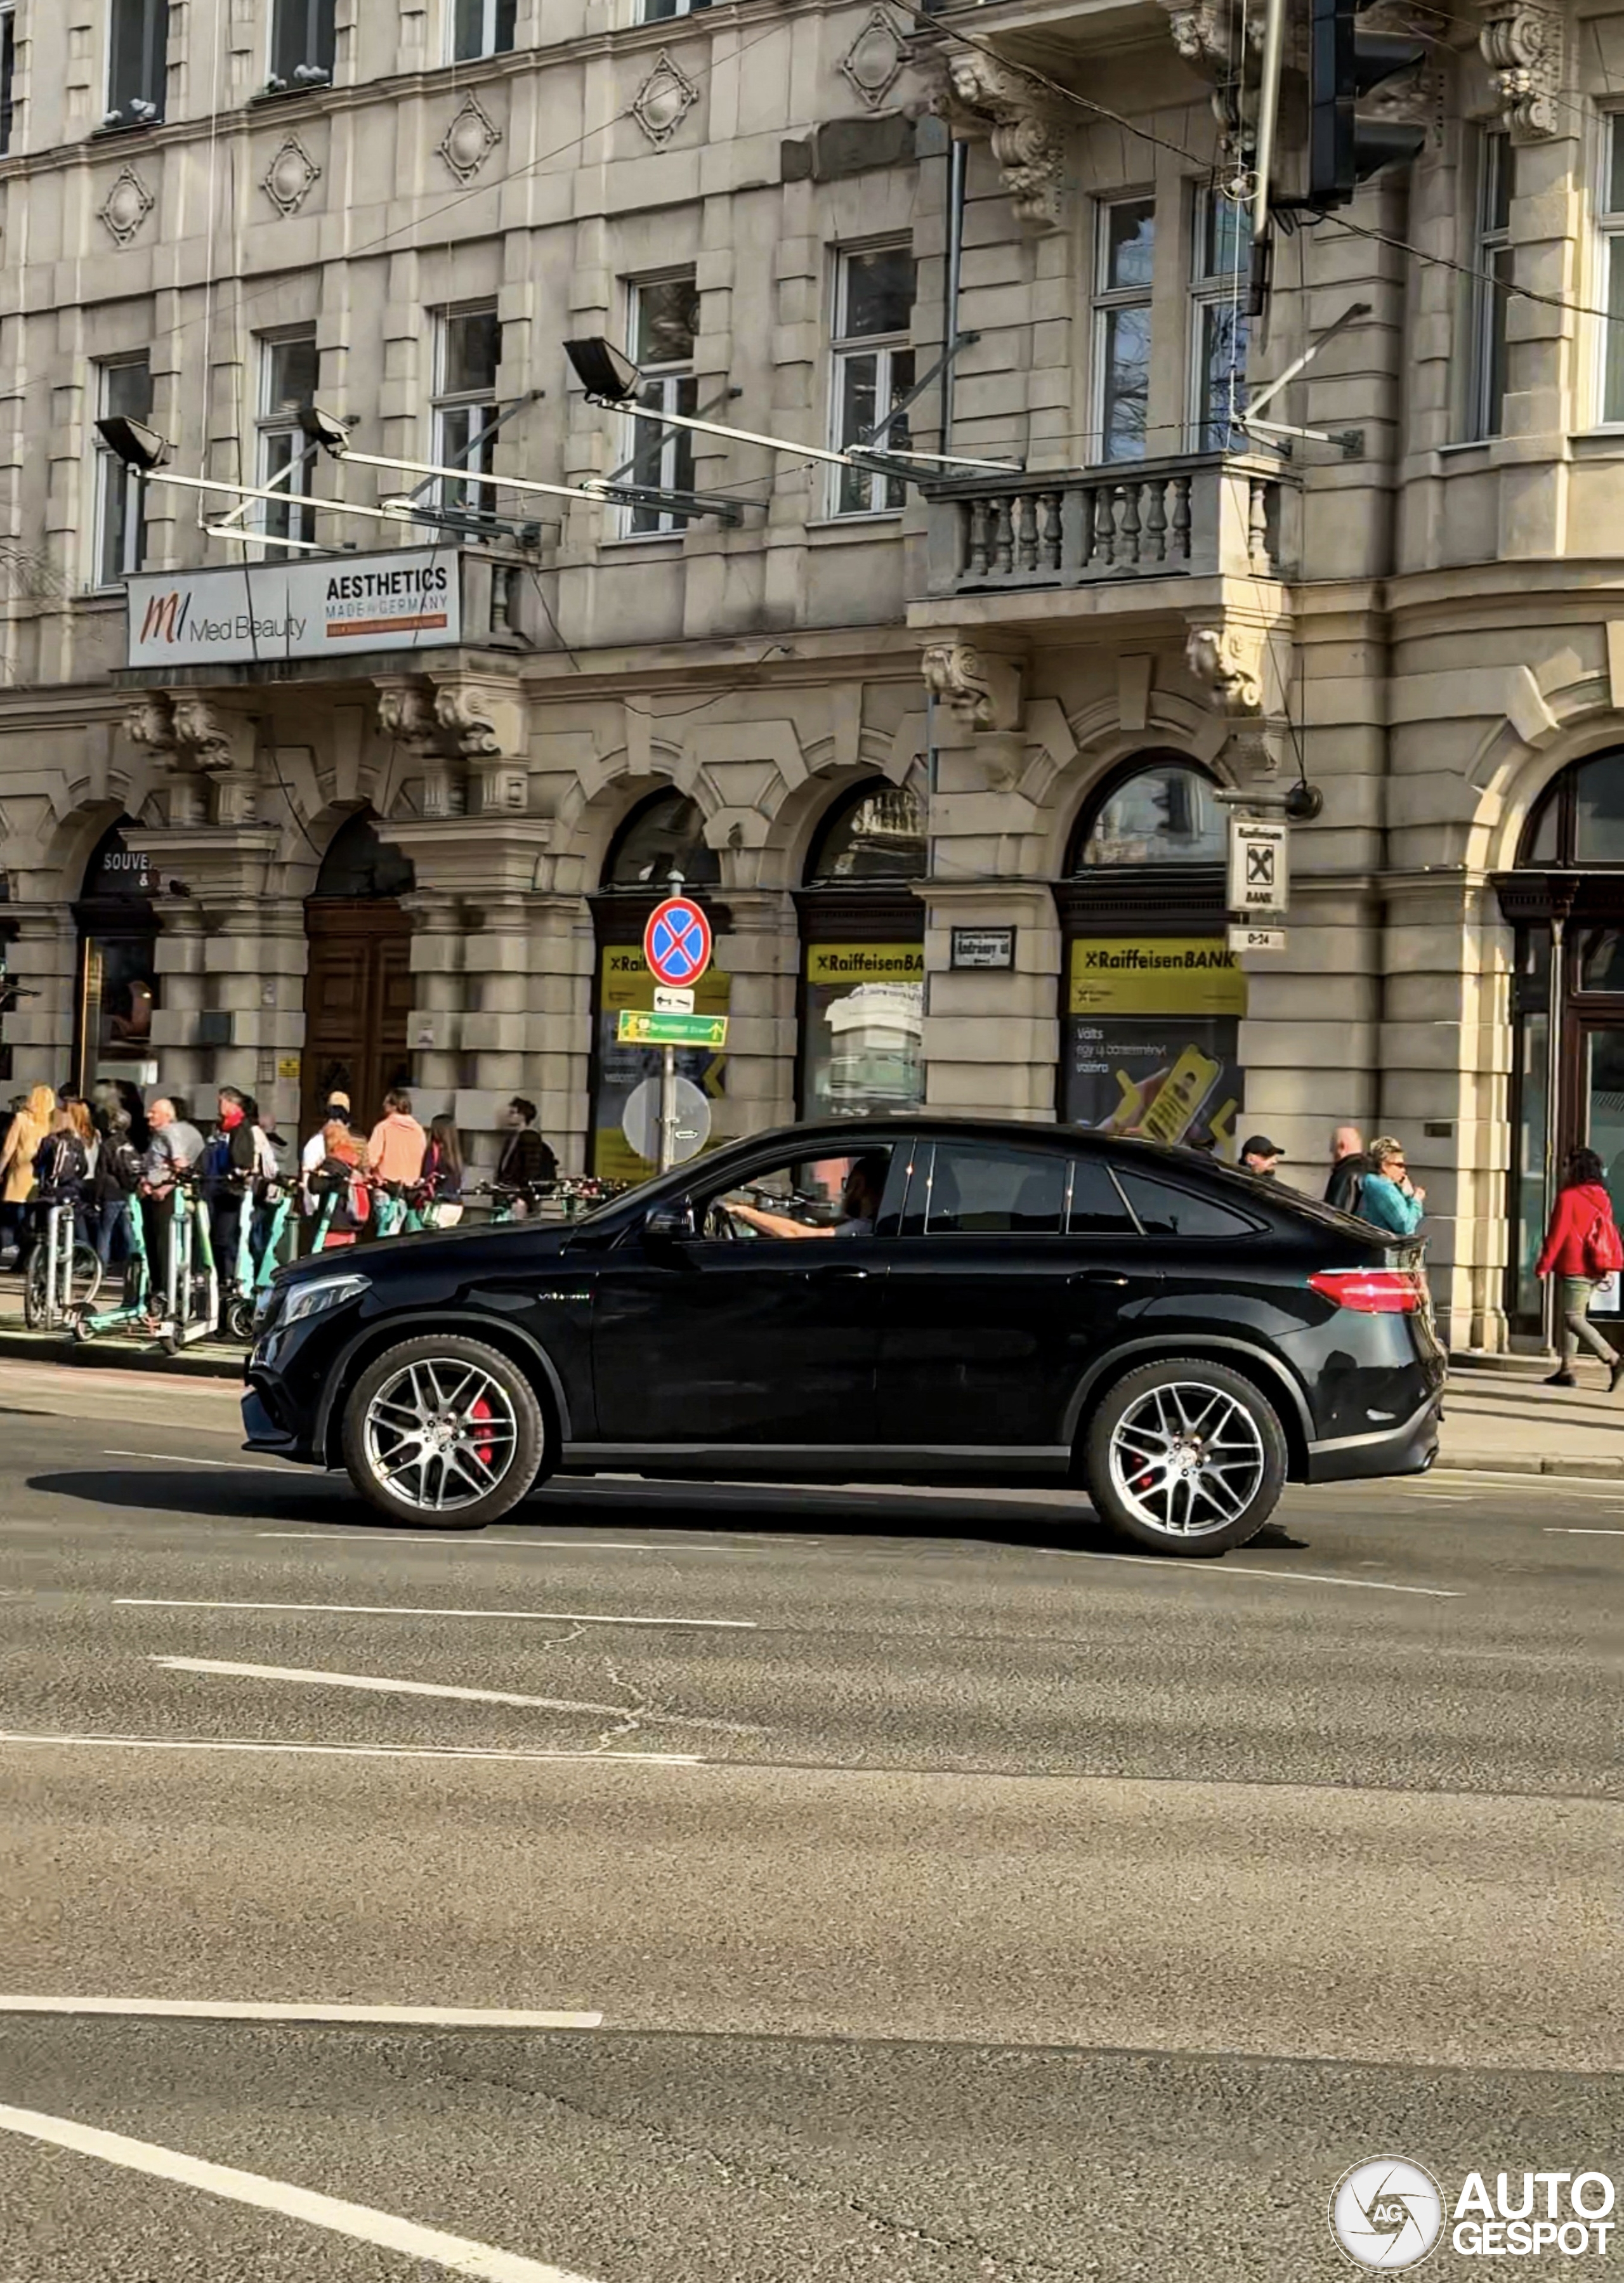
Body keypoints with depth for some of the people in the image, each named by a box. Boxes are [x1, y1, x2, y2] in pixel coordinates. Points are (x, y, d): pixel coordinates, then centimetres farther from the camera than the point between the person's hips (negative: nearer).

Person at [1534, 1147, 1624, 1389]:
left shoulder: (1568, 1197, -11)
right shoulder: (1601, 1197, 12)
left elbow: (1557, 1234, -12)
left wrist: (1543, 1265, -5)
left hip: (1575, 1268, -8)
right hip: (1595, 1269, 8)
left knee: (1573, 1317, -8)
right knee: (1569, 1316, 14)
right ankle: (1566, 1371, 12)